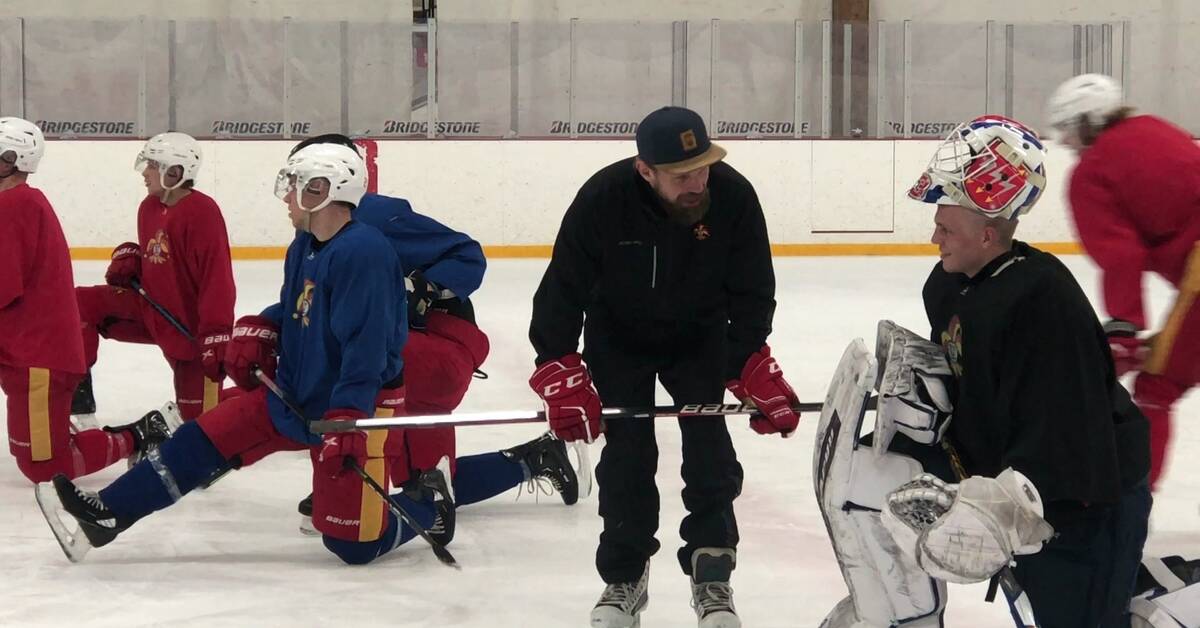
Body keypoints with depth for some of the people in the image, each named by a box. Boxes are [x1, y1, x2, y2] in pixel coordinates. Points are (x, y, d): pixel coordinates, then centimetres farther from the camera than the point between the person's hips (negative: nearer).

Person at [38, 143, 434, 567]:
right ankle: (108, 515, 9)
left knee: (354, 544, -8)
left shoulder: (364, 252, -24)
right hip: (294, 394, 9)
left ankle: (429, 502, 18)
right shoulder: (302, 249, 6)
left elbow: (367, 348, -29)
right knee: (205, 439, 3)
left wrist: (347, 419, -34)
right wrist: (258, 329, 3)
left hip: (361, 408, -9)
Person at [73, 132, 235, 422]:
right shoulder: (149, 207, 6)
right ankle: (76, 394, 1)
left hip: (190, 328, -8)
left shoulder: (202, 212, -22)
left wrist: (216, 336, -30)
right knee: (81, 303, -4)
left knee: (201, 416, -8)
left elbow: (217, 278, -26)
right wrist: (128, 259, -1)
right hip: (151, 310, 8)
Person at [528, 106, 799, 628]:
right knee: (626, 456, -4)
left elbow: (751, 295, -15)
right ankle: (624, 577, 14)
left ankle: (712, 576, 6)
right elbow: (562, 291, -22)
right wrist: (563, 379, -24)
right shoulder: (603, 199, -31)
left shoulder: (734, 197, -27)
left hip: (701, 336, 1)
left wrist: (755, 371, -20)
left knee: (709, 452, -8)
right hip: (618, 339, -1)